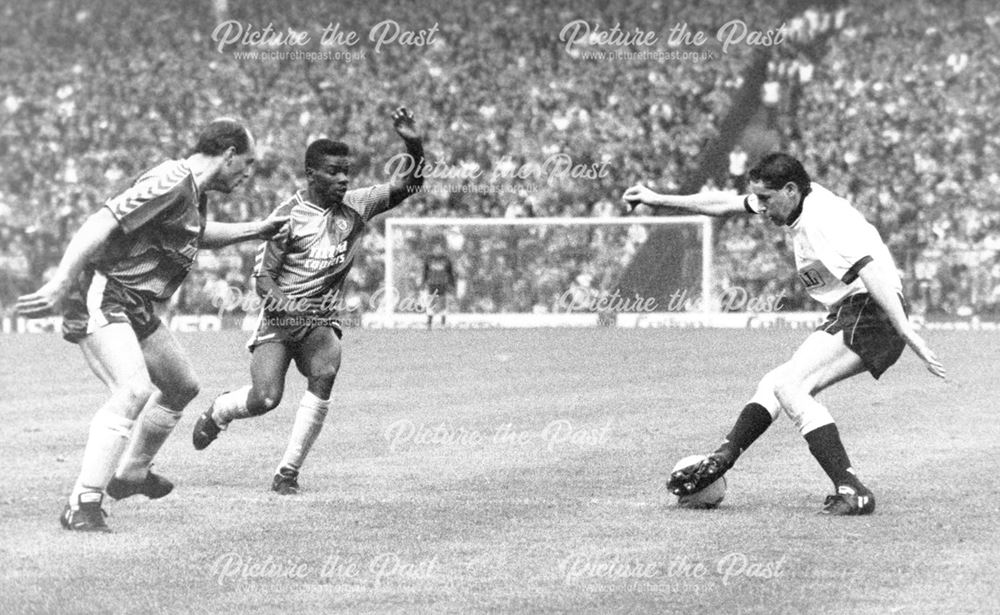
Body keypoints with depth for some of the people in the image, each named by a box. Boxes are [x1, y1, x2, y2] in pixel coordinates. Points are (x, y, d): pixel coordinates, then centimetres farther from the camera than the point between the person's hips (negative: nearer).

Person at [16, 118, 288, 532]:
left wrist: (254, 231, 33)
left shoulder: (194, 190, 13)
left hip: (136, 309, 11)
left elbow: (196, 234, 37)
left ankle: (130, 473, 42)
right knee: (134, 390, -28)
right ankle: (82, 506, -29)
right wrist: (60, 285, -31)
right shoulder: (172, 181, -19)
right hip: (101, 297, -11)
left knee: (181, 386, 23)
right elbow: (101, 224, -26)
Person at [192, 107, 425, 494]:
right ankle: (219, 411, 21)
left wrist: (413, 143, -16)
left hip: (321, 320, 3)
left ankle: (288, 472, -18)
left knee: (325, 374, -27)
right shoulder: (289, 215, -6)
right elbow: (263, 277, -6)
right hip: (280, 317, -3)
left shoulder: (356, 207, 5)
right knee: (265, 398, -18)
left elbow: (409, 184, 2)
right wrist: (285, 304, -25)